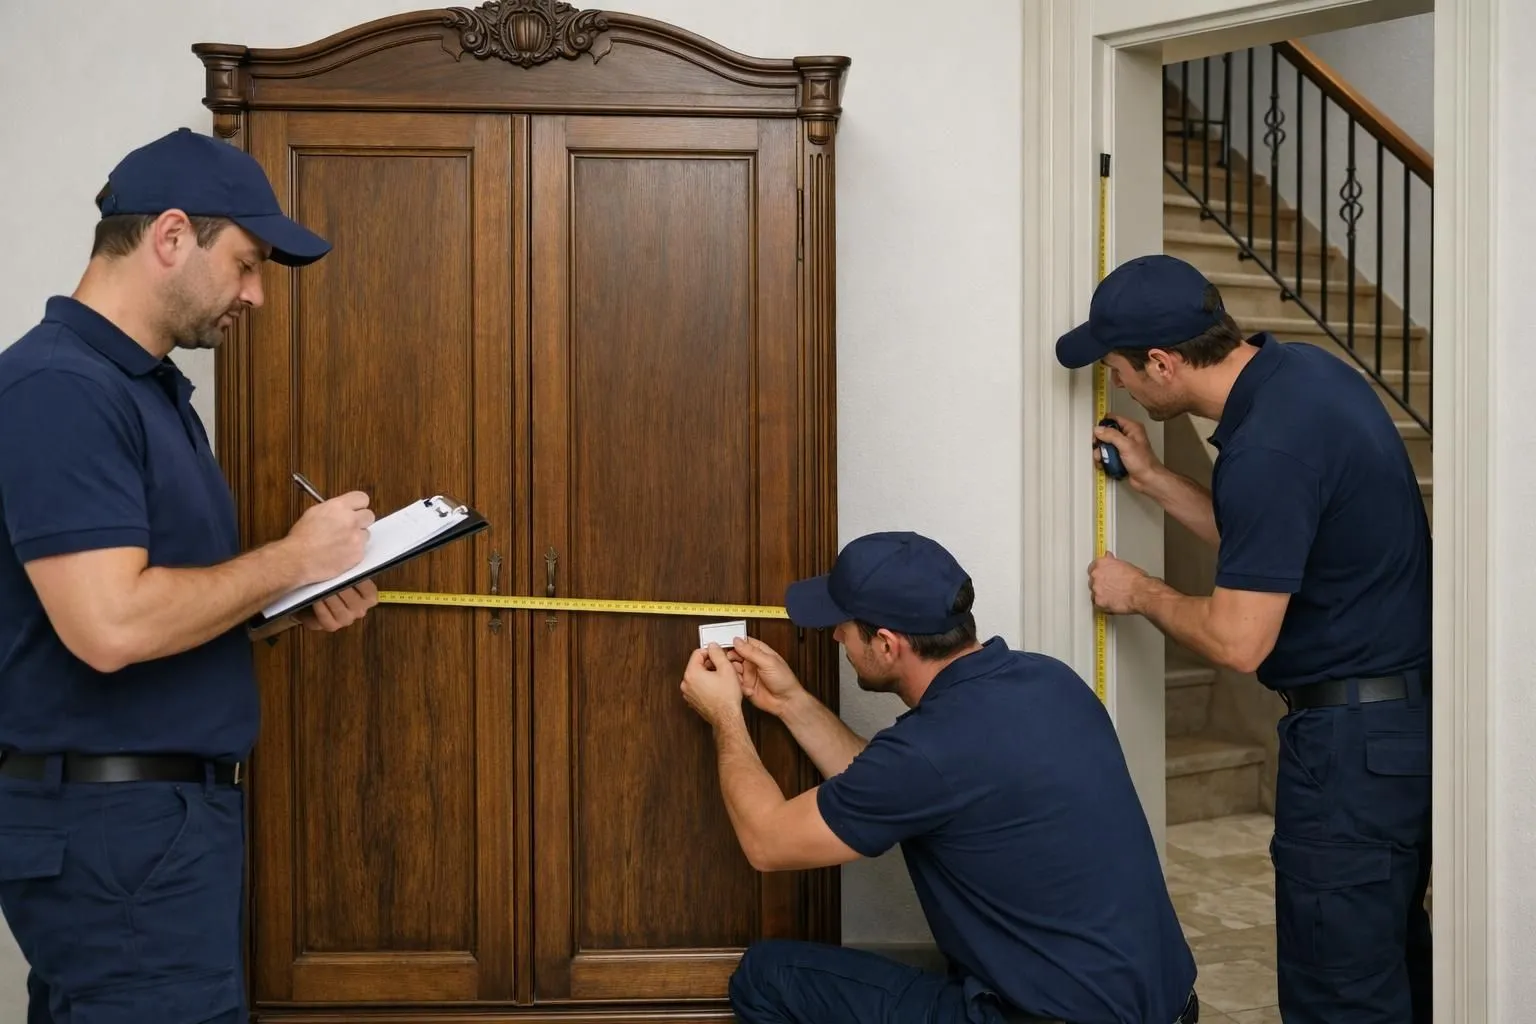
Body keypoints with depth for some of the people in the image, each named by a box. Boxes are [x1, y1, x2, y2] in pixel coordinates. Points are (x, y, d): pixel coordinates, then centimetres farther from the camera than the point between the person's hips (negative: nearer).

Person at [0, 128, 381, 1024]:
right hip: (116, 819, -10)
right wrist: (292, 560, -16)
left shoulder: (149, 384, 13)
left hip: (161, 805, 10)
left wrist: (302, 600, 3)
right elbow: (110, 624, -28)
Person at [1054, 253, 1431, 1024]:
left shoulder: (1268, 448, -26)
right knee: (1395, 957, 22)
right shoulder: (1304, 370, 4)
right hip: (1409, 712, 10)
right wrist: (1154, 481, 10)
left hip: (1353, 736, -10)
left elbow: (1238, 641, -24)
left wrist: (1138, 593, -7)